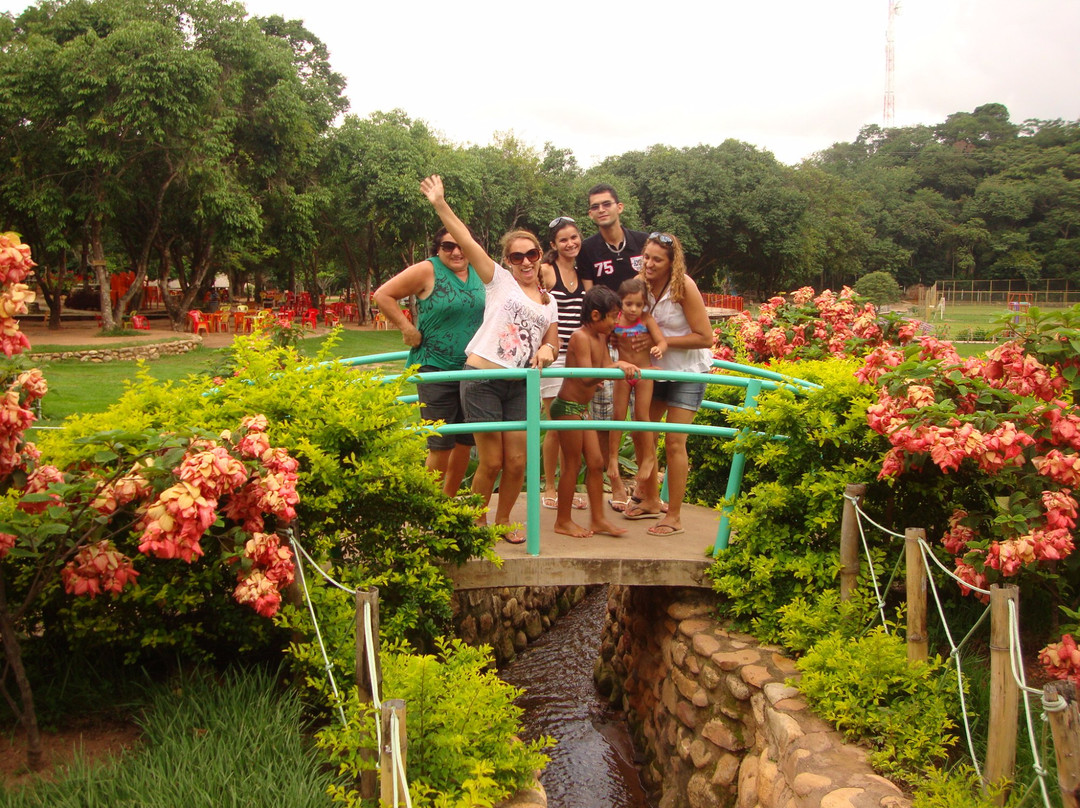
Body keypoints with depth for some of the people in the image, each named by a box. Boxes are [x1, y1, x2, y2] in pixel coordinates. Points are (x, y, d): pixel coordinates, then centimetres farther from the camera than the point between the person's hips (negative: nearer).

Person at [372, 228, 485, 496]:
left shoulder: (480, 273, 7)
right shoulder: (428, 270, -9)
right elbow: (382, 295, -9)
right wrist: (408, 329, -12)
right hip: (436, 369, -6)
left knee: (465, 442, 11)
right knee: (441, 445, -5)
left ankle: (449, 501, 28)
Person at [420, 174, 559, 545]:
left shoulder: (549, 303, 17)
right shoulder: (500, 280, 3)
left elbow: (553, 343, 20)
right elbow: (466, 241, -5)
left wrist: (547, 350, -4)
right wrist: (440, 205, -12)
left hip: (519, 385, 4)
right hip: (483, 378, -4)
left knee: (517, 462, 3)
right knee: (491, 462, -2)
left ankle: (503, 520, 26)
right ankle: (477, 523, 20)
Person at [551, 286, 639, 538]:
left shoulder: (601, 338, 10)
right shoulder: (581, 337, -19)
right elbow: (587, 378, -28)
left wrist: (638, 371, -1)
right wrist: (617, 365, -35)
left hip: (582, 408, 9)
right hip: (568, 406, -9)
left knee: (596, 462, 10)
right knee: (573, 464, 0)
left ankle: (598, 520, 17)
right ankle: (563, 521, 12)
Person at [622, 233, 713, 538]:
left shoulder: (684, 287, -22)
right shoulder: (642, 283, -7)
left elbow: (705, 338, -22)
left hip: (687, 371, -6)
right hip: (655, 369, 6)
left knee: (674, 443, -8)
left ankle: (674, 516, 3)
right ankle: (650, 500, 29)